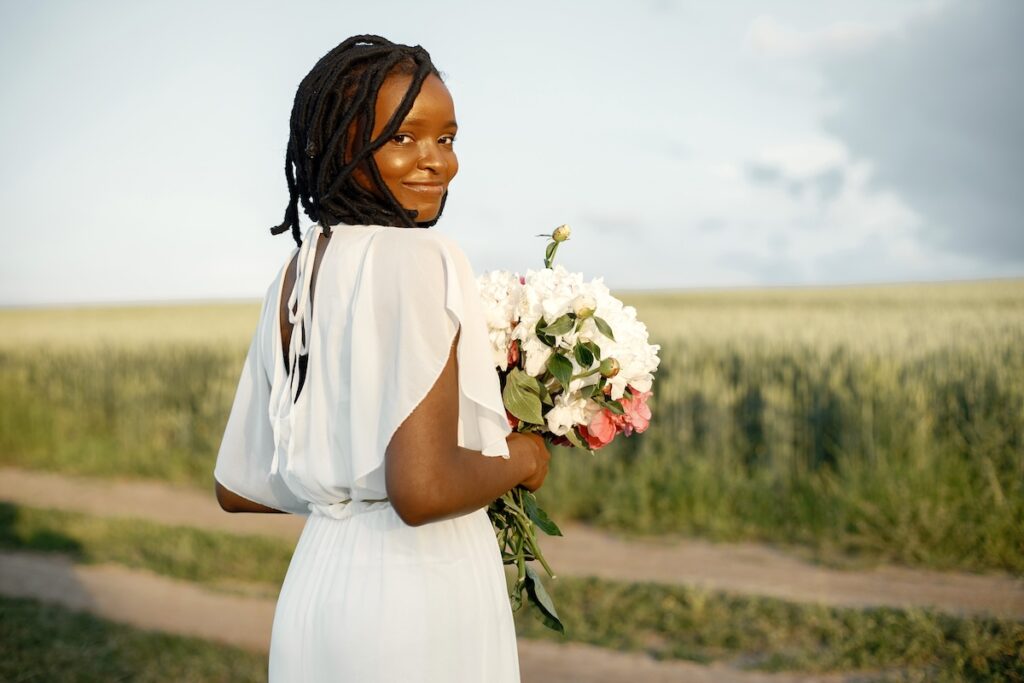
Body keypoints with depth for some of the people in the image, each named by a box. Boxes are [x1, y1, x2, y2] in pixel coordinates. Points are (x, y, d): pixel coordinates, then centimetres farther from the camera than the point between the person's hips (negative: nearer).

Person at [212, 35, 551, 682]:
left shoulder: (293, 276, 7)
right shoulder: (417, 259, -18)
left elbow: (240, 487, 11)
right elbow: (424, 490, -26)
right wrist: (521, 458, -8)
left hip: (318, 577, 8)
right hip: (421, 589, -8)